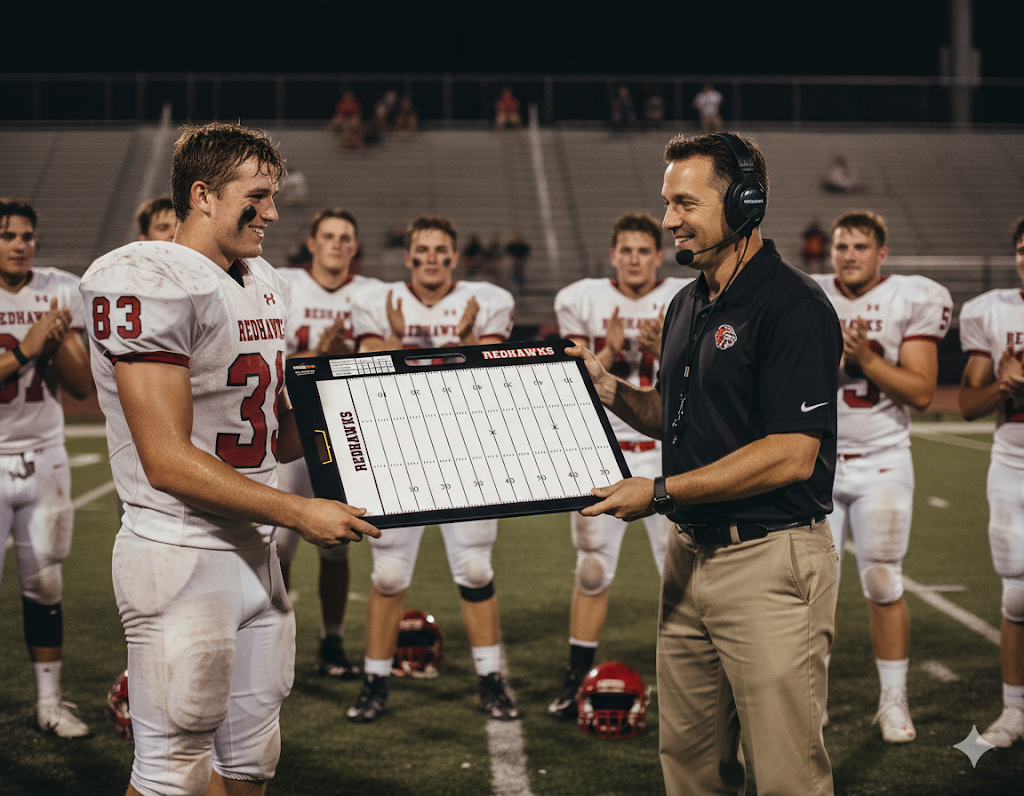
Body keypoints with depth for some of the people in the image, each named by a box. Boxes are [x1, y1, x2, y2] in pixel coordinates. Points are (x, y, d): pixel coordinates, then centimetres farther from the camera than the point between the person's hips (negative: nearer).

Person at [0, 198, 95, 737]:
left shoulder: (61, 292, 4)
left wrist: (58, 342, -13)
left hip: (44, 455, 4)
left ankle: (49, 702, 21)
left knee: (44, 582, 10)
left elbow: (82, 387, 3)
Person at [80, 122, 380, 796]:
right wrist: (301, 512, -18)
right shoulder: (148, 283, -16)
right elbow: (170, 462, -20)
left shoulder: (265, 285, 13)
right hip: (181, 557, -9)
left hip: (255, 553, 9)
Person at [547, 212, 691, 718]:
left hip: (670, 453, -1)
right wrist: (609, 352, -17)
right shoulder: (584, 302, 1)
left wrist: (664, 349, -19)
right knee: (592, 572, 4)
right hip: (604, 452, 1)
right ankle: (577, 680, 14)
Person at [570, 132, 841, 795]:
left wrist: (662, 493, -20)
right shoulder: (687, 304, 14)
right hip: (691, 552, 9)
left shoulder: (794, 306, -15)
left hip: (771, 560, -9)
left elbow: (791, 455, -21)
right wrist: (611, 391, 5)